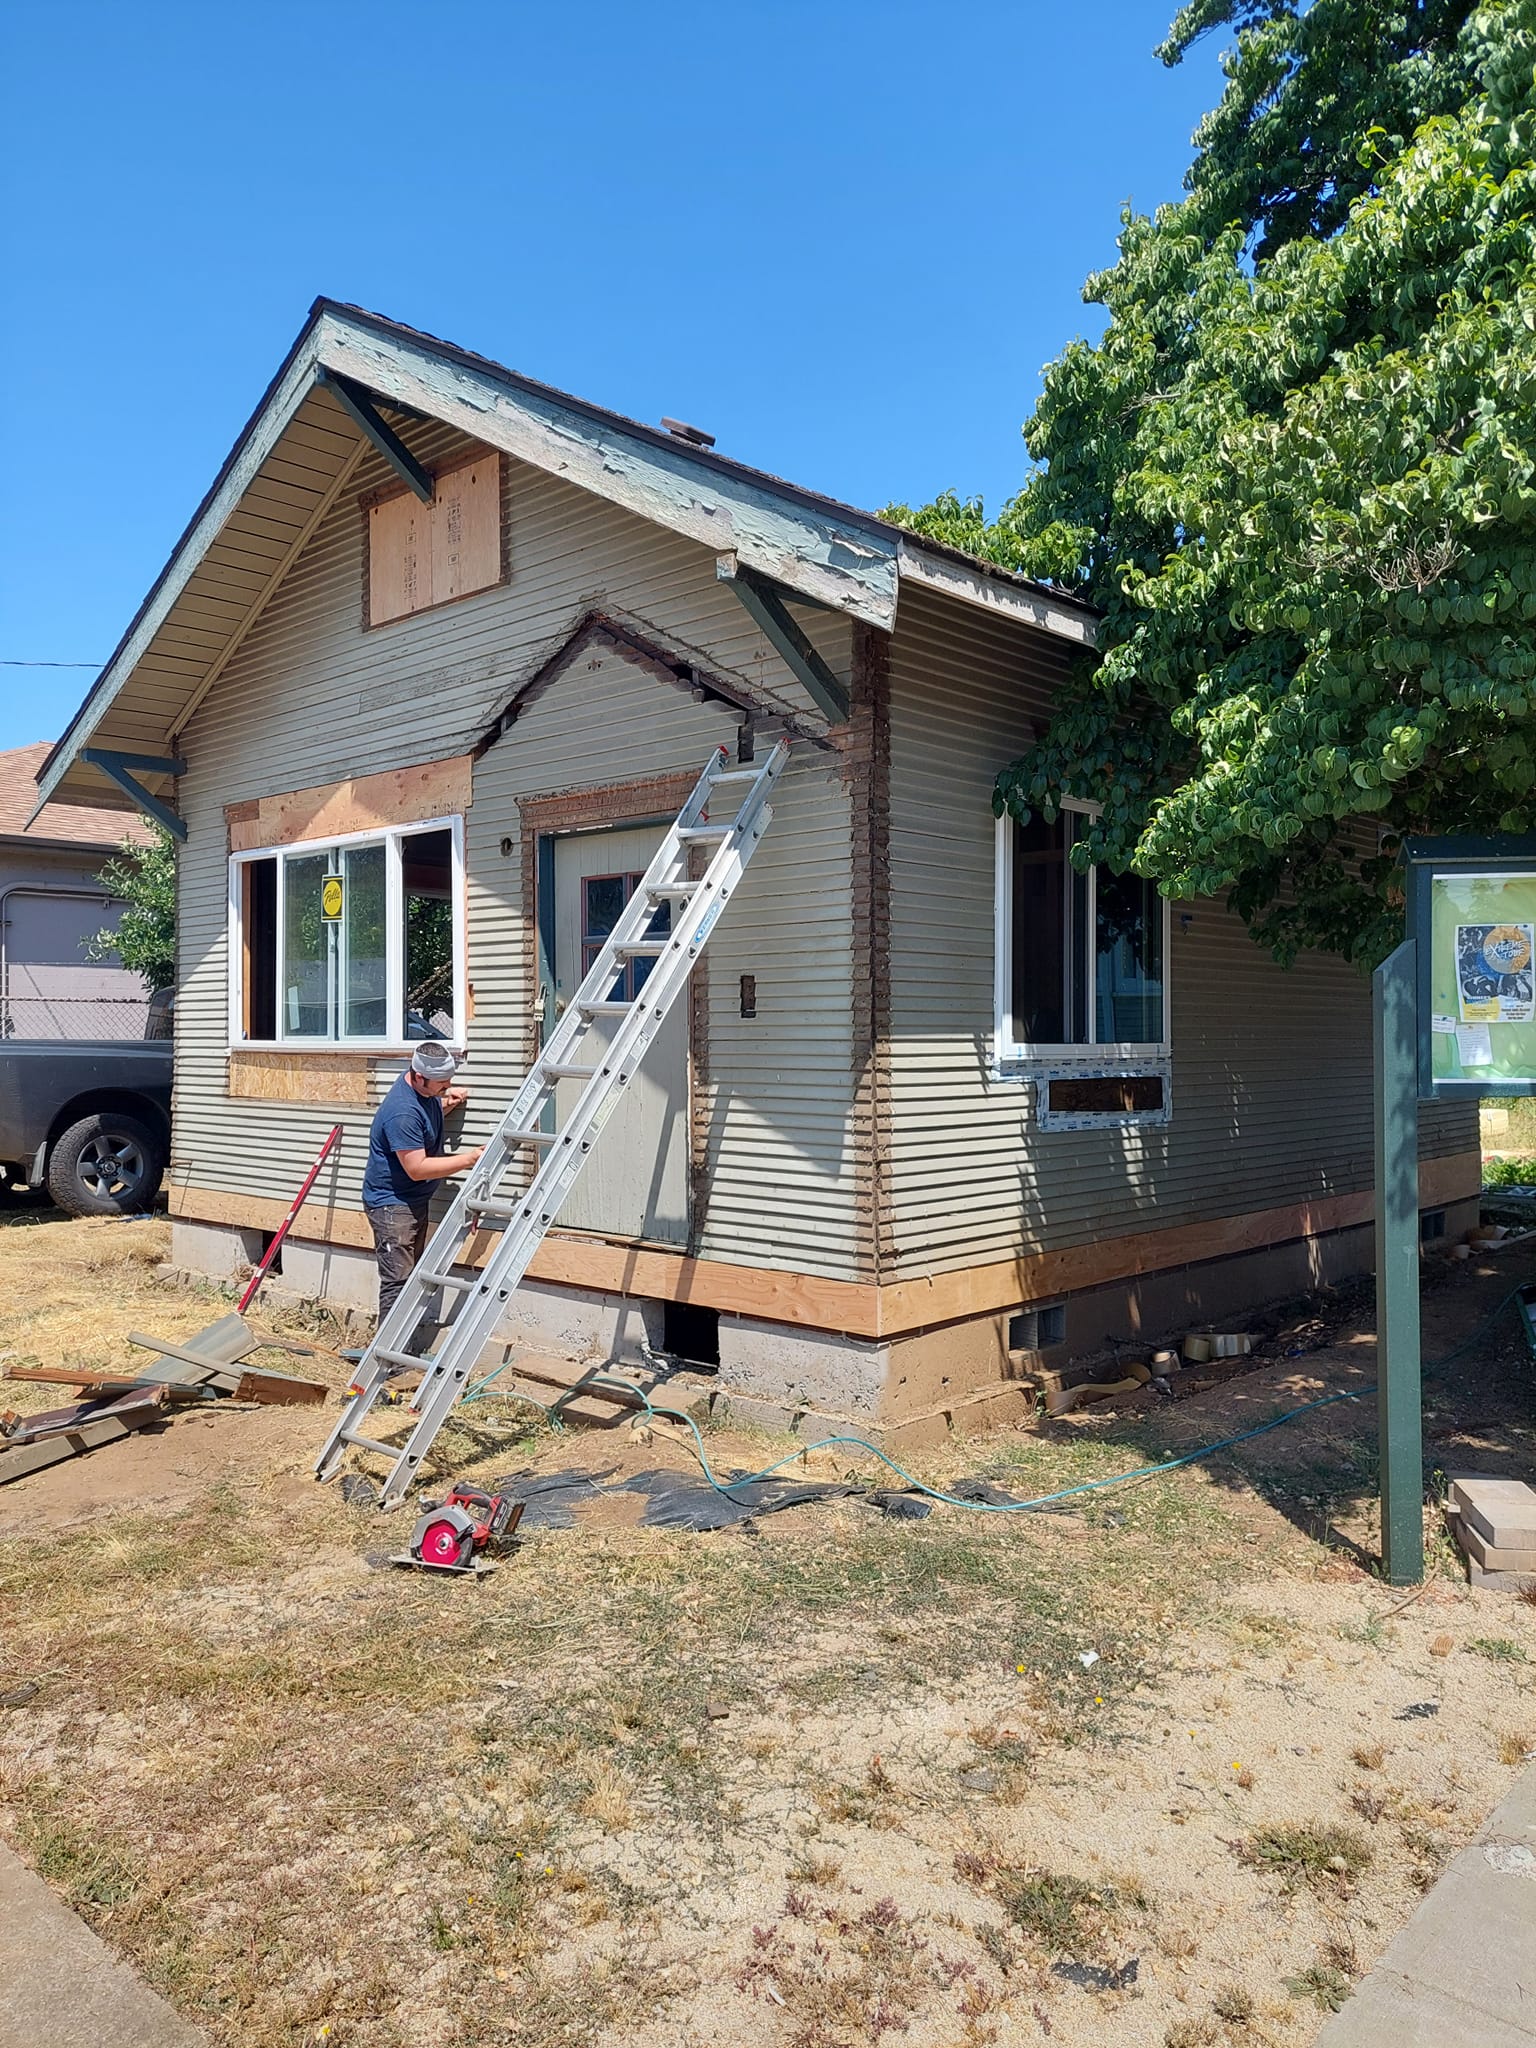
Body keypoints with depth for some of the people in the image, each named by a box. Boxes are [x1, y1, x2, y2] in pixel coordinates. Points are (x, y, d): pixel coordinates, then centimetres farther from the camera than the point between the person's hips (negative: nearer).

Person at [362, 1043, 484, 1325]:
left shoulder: (425, 1088, -2)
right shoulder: (402, 1112, -30)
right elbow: (417, 1168, -30)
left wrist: (447, 1103, 0)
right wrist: (469, 1158, -27)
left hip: (415, 1199, 10)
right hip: (391, 1203, -10)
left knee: (412, 1277, 18)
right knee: (397, 1281, -9)